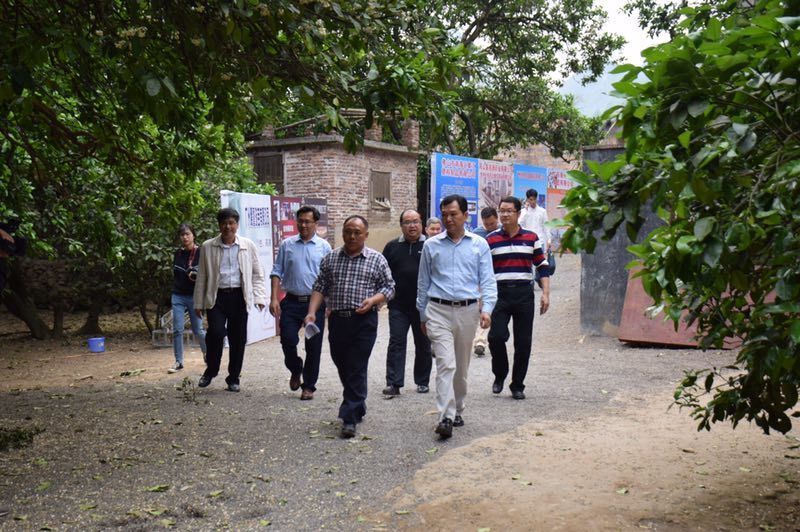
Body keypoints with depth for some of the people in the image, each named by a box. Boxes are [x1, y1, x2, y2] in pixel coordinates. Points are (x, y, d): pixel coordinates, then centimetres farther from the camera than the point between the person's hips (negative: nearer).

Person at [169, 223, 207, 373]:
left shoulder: (201, 252, -5)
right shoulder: (178, 253, 9)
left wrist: (197, 275, -24)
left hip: (194, 296, -4)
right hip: (178, 296, 4)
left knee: (198, 330, 3)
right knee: (177, 330, -1)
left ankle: (206, 353, 28)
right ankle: (178, 362, 6)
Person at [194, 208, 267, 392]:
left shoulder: (248, 246, 5)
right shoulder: (208, 247, 6)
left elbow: (257, 274, 9)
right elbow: (202, 277, 10)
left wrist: (260, 297, -1)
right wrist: (199, 303, 9)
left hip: (239, 297, 1)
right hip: (216, 297, -1)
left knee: (238, 339, 5)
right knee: (215, 333, -16)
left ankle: (233, 378, 20)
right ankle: (210, 370, 9)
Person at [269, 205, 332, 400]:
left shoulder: (324, 247, 3)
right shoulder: (287, 245, 6)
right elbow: (277, 273, 5)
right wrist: (274, 298, -4)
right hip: (292, 302, 1)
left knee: (313, 346, 3)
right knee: (287, 340, -3)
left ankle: (309, 385, 17)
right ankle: (295, 371, 27)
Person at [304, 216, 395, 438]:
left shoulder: (376, 259, 3)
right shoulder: (331, 258, 10)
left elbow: (389, 287, 4)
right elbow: (320, 286, 9)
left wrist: (372, 300, -14)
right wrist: (312, 312, -3)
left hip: (364, 322, -3)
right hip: (337, 320, 4)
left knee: (357, 370, -6)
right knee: (343, 368, 13)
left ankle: (350, 418, -3)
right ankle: (358, 406, 32)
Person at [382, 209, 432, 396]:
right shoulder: (392, 247, 8)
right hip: (398, 306, 1)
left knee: (423, 345, 10)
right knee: (396, 343, -3)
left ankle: (422, 382, 22)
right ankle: (393, 383, -2)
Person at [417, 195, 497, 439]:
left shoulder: (479, 245, 6)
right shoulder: (431, 245, 6)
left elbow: (488, 280, 3)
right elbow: (423, 283, 12)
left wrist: (487, 308, -11)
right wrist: (422, 315, 13)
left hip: (467, 311, 2)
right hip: (439, 311, -1)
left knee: (461, 367, 13)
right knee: (446, 364, -14)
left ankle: (457, 411, 29)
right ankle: (446, 417, -17)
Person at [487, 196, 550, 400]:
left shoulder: (531, 238, 7)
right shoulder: (491, 240, 6)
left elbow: (543, 266, 9)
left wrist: (545, 293, 0)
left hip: (524, 294, 1)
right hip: (499, 293, 0)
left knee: (523, 343, 4)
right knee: (496, 336, -12)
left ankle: (517, 386, 17)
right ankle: (499, 375, 14)